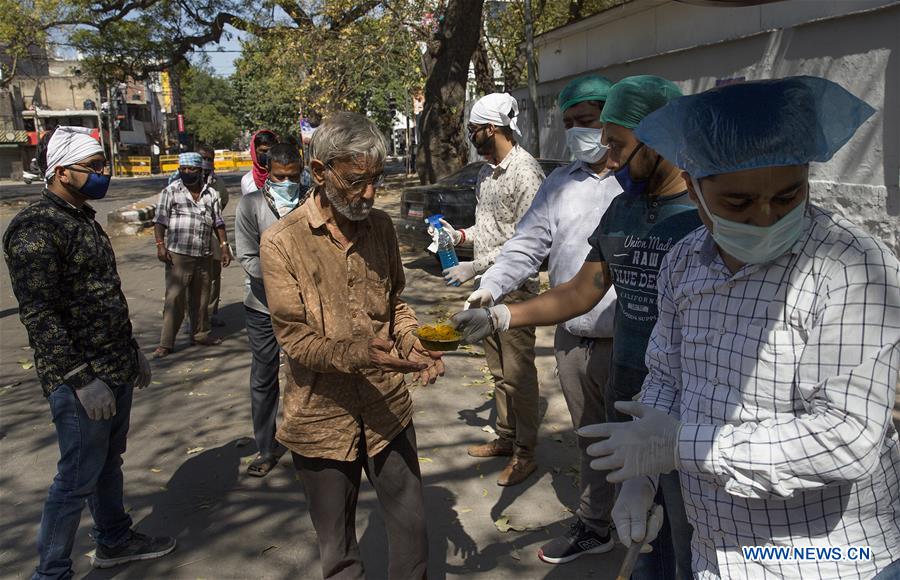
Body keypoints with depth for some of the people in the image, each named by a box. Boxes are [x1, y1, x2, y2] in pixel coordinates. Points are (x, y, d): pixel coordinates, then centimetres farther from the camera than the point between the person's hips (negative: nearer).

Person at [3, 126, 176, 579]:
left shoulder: (83, 218, 12)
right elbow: (39, 316, -21)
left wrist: (132, 351, 20)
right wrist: (82, 380, -22)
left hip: (117, 371, 9)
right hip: (82, 383, -9)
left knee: (108, 462, 22)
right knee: (77, 478, 3)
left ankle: (114, 540, 40)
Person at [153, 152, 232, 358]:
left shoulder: (210, 194, 11)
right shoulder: (170, 192, 0)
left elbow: (218, 222, 13)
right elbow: (160, 221, -3)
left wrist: (224, 246, 6)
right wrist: (160, 244, -12)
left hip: (204, 255, 4)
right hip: (178, 255, -4)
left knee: (200, 297, 13)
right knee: (174, 298, -5)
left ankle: (200, 333, 27)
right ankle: (166, 343, -1)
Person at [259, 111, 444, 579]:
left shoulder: (380, 226, 2)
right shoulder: (282, 242, -13)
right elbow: (293, 337, -15)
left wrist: (415, 347, -7)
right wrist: (360, 354, -31)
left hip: (388, 409, 4)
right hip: (323, 419, -3)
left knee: (411, 529, 16)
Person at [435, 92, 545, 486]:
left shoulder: (525, 171, -17)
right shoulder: (487, 170, 11)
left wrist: (476, 266, -20)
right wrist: (461, 235, 6)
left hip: (515, 286, -9)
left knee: (518, 373, 1)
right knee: (498, 369, 18)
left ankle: (525, 453, 15)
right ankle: (505, 437, 33)